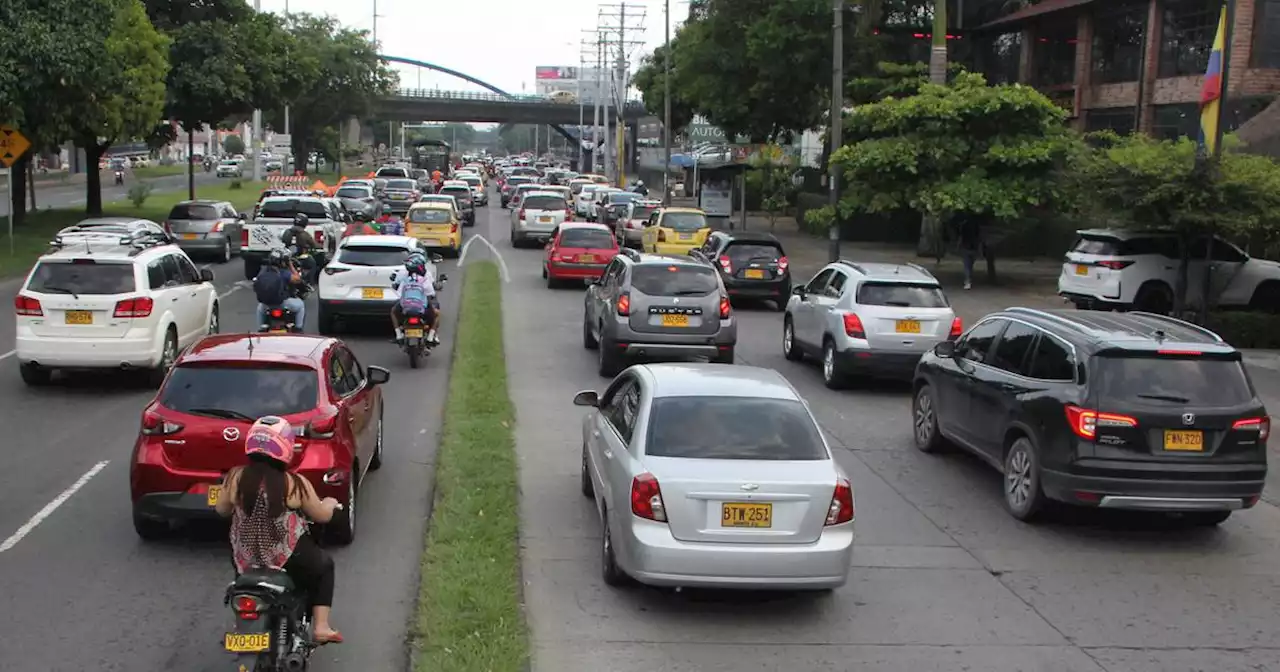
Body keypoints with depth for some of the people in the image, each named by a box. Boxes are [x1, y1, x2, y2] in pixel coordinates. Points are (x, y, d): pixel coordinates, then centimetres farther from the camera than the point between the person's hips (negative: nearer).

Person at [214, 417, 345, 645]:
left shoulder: (235, 477, -8)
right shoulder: (296, 484, -15)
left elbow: (221, 509, 8)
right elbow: (322, 516, -3)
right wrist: (330, 504, 20)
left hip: (245, 560, 3)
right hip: (291, 561, -3)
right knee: (324, 567, 26)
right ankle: (321, 627, 17)